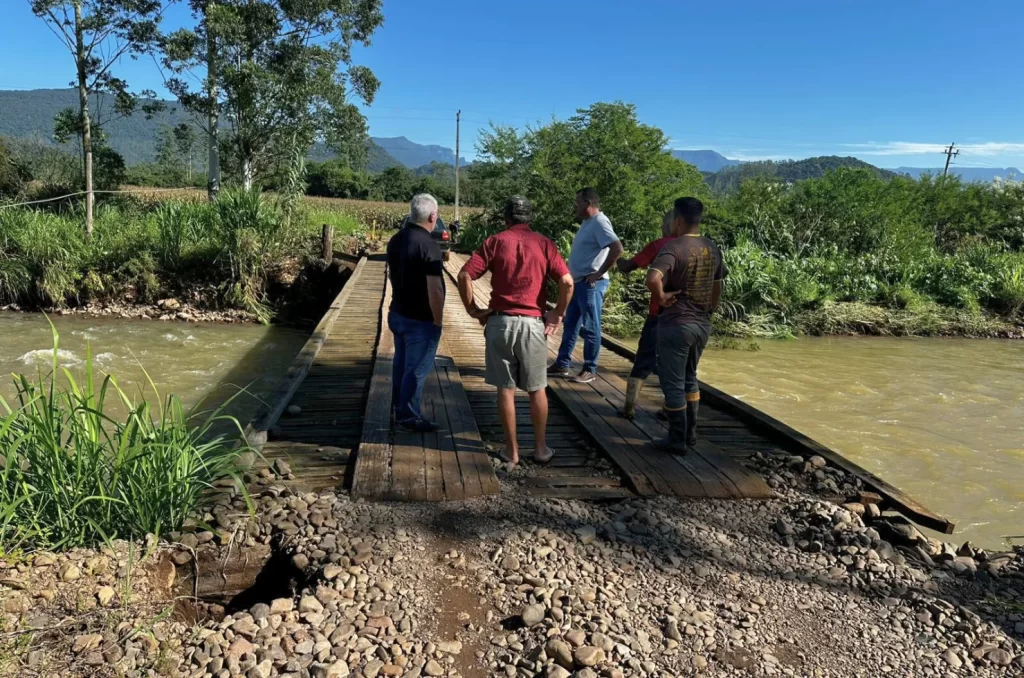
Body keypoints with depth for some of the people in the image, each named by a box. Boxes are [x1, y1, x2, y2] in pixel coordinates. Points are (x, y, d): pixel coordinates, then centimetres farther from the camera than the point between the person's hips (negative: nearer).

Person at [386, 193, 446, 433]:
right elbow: (435, 290, -24)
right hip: (421, 319, -9)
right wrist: (437, 320, -15)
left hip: (398, 313, 9)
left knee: (401, 364, 19)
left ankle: (399, 409, 32)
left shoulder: (396, 240, 5)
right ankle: (409, 417, 11)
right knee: (416, 369, 3)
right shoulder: (428, 245, -22)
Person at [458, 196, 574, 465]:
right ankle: (541, 448, 22)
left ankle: (511, 450, 16)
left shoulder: (495, 241, 1)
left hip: (500, 322, 0)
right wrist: (558, 314, 1)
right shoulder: (543, 243, 2)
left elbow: (464, 276, -8)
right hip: (533, 324, 0)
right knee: (537, 390, 13)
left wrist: (473, 309, 1)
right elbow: (567, 282, -10)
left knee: (505, 389, 9)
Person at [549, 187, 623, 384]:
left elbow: (617, 249, -27)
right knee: (570, 325, 14)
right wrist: (573, 278, 14)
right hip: (578, 282, 10)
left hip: (590, 284, -10)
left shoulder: (599, 223, -16)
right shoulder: (587, 222, 14)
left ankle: (590, 370, 9)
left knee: (590, 327, -1)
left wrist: (599, 273, -21)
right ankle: (562, 365, 22)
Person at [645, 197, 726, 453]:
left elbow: (653, 279, -34)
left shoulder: (674, 247, -18)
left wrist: (661, 297, -17)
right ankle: (690, 433, 30)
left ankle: (677, 439, 12)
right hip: (702, 324, 7)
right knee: (689, 378, 22)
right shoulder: (712, 248, 6)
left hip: (676, 324, -7)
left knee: (673, 384, 4)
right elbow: (717, 286, 16)